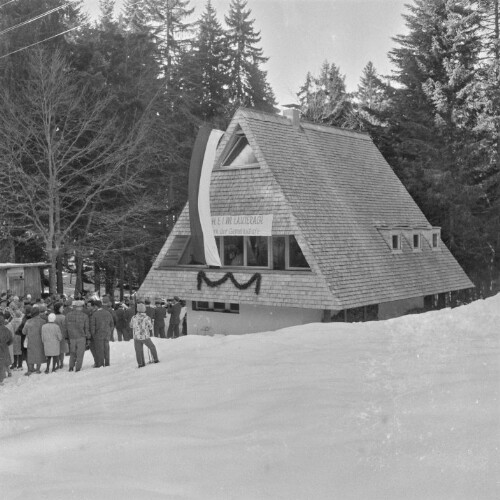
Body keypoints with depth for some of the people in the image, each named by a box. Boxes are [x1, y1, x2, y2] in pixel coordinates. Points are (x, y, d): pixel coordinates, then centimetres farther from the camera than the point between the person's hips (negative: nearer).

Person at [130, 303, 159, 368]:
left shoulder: (134, 317, -8)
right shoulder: (147, 318, -14)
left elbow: (131, 326, 8)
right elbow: (151, 327, -4)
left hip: (137, 337, 1)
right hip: (146, 337, -1)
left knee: (138, 351, 13)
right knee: (152, 347, 21)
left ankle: (140, 363, 13)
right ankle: (155, 359, 28)